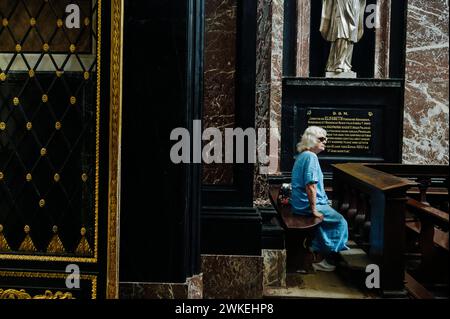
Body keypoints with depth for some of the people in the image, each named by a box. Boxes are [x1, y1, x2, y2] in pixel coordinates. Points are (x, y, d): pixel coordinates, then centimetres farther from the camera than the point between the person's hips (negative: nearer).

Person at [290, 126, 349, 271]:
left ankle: (317, 250, 25)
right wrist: (314, 210, -22)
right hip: (308, 204, -10)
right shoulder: (311, 157, -19)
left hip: (300, 203, 10)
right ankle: (319, 260, 4)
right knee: (340, 222, -2)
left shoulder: (303, 155, 13)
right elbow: (310, 186, -26)